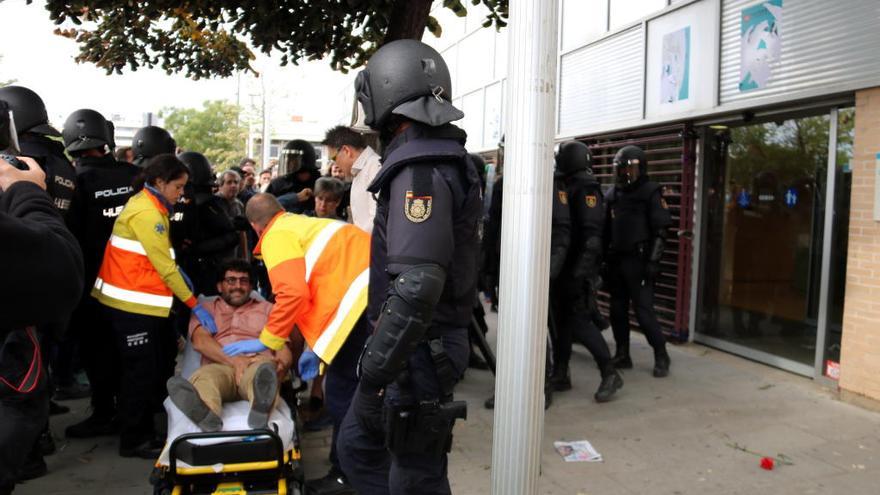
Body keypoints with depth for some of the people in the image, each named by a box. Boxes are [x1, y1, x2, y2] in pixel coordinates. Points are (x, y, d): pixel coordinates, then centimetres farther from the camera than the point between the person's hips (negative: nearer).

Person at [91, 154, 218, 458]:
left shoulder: (147, 205, 13)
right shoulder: (146, 212, -18)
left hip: (139, 299, 10)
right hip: (132, 302, -10)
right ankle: (133, 440, 9)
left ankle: (143, 432, 22)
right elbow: (165, 266, -19)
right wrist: (195, 305, -16)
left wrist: (177, 270, -1)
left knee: (150, 368, 13)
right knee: (141, 371, -2)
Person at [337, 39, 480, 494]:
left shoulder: (420, 170, -21)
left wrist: (373, 376, -23)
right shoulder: (441, 159, 11)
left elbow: (416, 288, -30)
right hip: (417, 345, 10)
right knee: (357, 445, 22)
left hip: (419, 353, -10)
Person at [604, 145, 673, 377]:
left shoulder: (650, 193, -4)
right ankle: (622, 355, 20)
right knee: (618, 310, 9)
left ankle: (661, 357, 7)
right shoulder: (612, 195, 12)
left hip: (638, 261, -6)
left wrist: (653, 261, -15)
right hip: (616, 260, 6)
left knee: (644, 310, -7)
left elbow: (660, 231, -8)